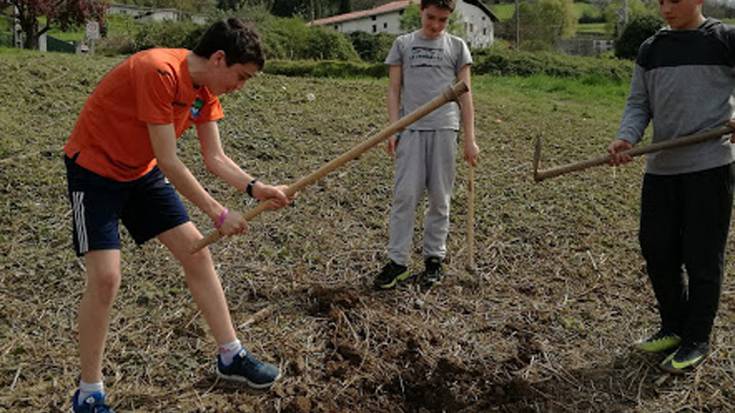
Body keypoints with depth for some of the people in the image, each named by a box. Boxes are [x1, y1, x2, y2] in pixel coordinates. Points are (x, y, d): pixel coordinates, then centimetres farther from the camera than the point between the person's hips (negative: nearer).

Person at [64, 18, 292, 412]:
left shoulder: (206, 87, -4)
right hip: (94, 168, -8)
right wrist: (218, 213, -21)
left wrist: (254, 187, -17)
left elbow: (215, 158, 0)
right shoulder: (158, 72, -31)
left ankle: (231, 356, 15)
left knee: (197, 252, 4)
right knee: (105, 276, -15)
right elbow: (169, 163, -28)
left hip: (143, 172, 8)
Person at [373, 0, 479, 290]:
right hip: (411, 129, 0)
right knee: (405, 195, -5)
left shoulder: (457, 46, 10)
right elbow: (394, 89, 8)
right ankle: (398, 261, 2)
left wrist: (470, 139, 1)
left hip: (444, 128, 0)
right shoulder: (403, 44, 11)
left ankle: (434, 258, 15)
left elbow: (465, 94, 7)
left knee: (440, 198, 4)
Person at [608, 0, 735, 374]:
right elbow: (639, 104, 8)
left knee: (702, 256, 2)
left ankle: (697, 340, 17)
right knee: (656, 249, 10)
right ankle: (674, 327, 29)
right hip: (660, 167, 5)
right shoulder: (650, 49, 10)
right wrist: (626, 137, -10)